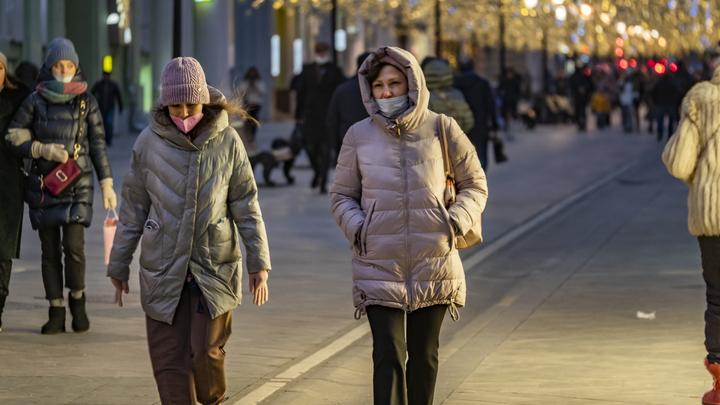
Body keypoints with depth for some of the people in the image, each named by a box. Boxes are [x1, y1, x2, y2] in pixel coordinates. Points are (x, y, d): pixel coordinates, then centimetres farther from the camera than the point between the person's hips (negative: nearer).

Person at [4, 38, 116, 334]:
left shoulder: (86, 102, 2)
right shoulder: (35, 102, 1)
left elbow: (98, 145, 7)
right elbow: (14, 140, 2)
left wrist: (107, 184, 4)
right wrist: (43, 150, -14)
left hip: (77, 186, -1)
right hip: (43, 186, 1)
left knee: (73, 246, -13)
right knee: (50, 251, 3)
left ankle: (77, 300, 11)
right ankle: (56, 313, 11)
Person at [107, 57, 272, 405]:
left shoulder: (227, 141, -4)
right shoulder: (149, 142, -3)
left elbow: (246, 205, 2)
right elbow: (132, 208, 4)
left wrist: (259, 263, -2)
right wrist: (118, 265, 8)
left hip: (214, 267, -1)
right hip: (164, 268, 1)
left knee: (206, 354, -5)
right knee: (170, 362, -1)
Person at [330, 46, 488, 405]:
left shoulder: (442, 130, -1)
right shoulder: (359, 136, 1)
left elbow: (474, 184, 10)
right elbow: (341, 195, 10)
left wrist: (457, 221, -7)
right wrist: (357, 228, -8)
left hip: (434, 264, 1)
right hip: (379, 266, -1)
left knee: (424, 354, 13)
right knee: (388, 354, -10)